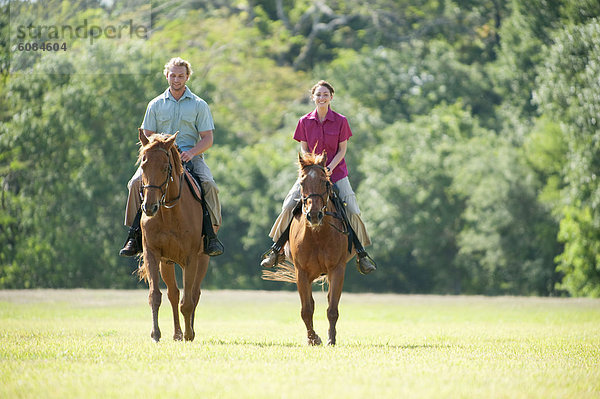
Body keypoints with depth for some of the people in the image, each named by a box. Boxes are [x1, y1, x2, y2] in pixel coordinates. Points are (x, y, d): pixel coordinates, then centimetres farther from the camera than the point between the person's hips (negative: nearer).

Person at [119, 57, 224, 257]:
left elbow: (208, 139, 2)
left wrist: (191, 152, -17)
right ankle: (135, 235, -18)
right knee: (136, 182, -24)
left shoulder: (199, 105, 6)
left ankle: (211, 235, -24)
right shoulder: (156, 105, 12)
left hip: (191, 157, -1)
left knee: (209, 185, -30)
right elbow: (147, 137, 12)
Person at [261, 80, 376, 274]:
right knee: (289, 205, -13)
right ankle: (277, 249, -1)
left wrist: (329, 168, -16)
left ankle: (361, 254, 0)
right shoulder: (305, 122, 1)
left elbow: (342, 150, -3)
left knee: (352, 210, -13)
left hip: (336, 172, -1)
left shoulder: (340, 121, -3)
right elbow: (304, 149, 3)